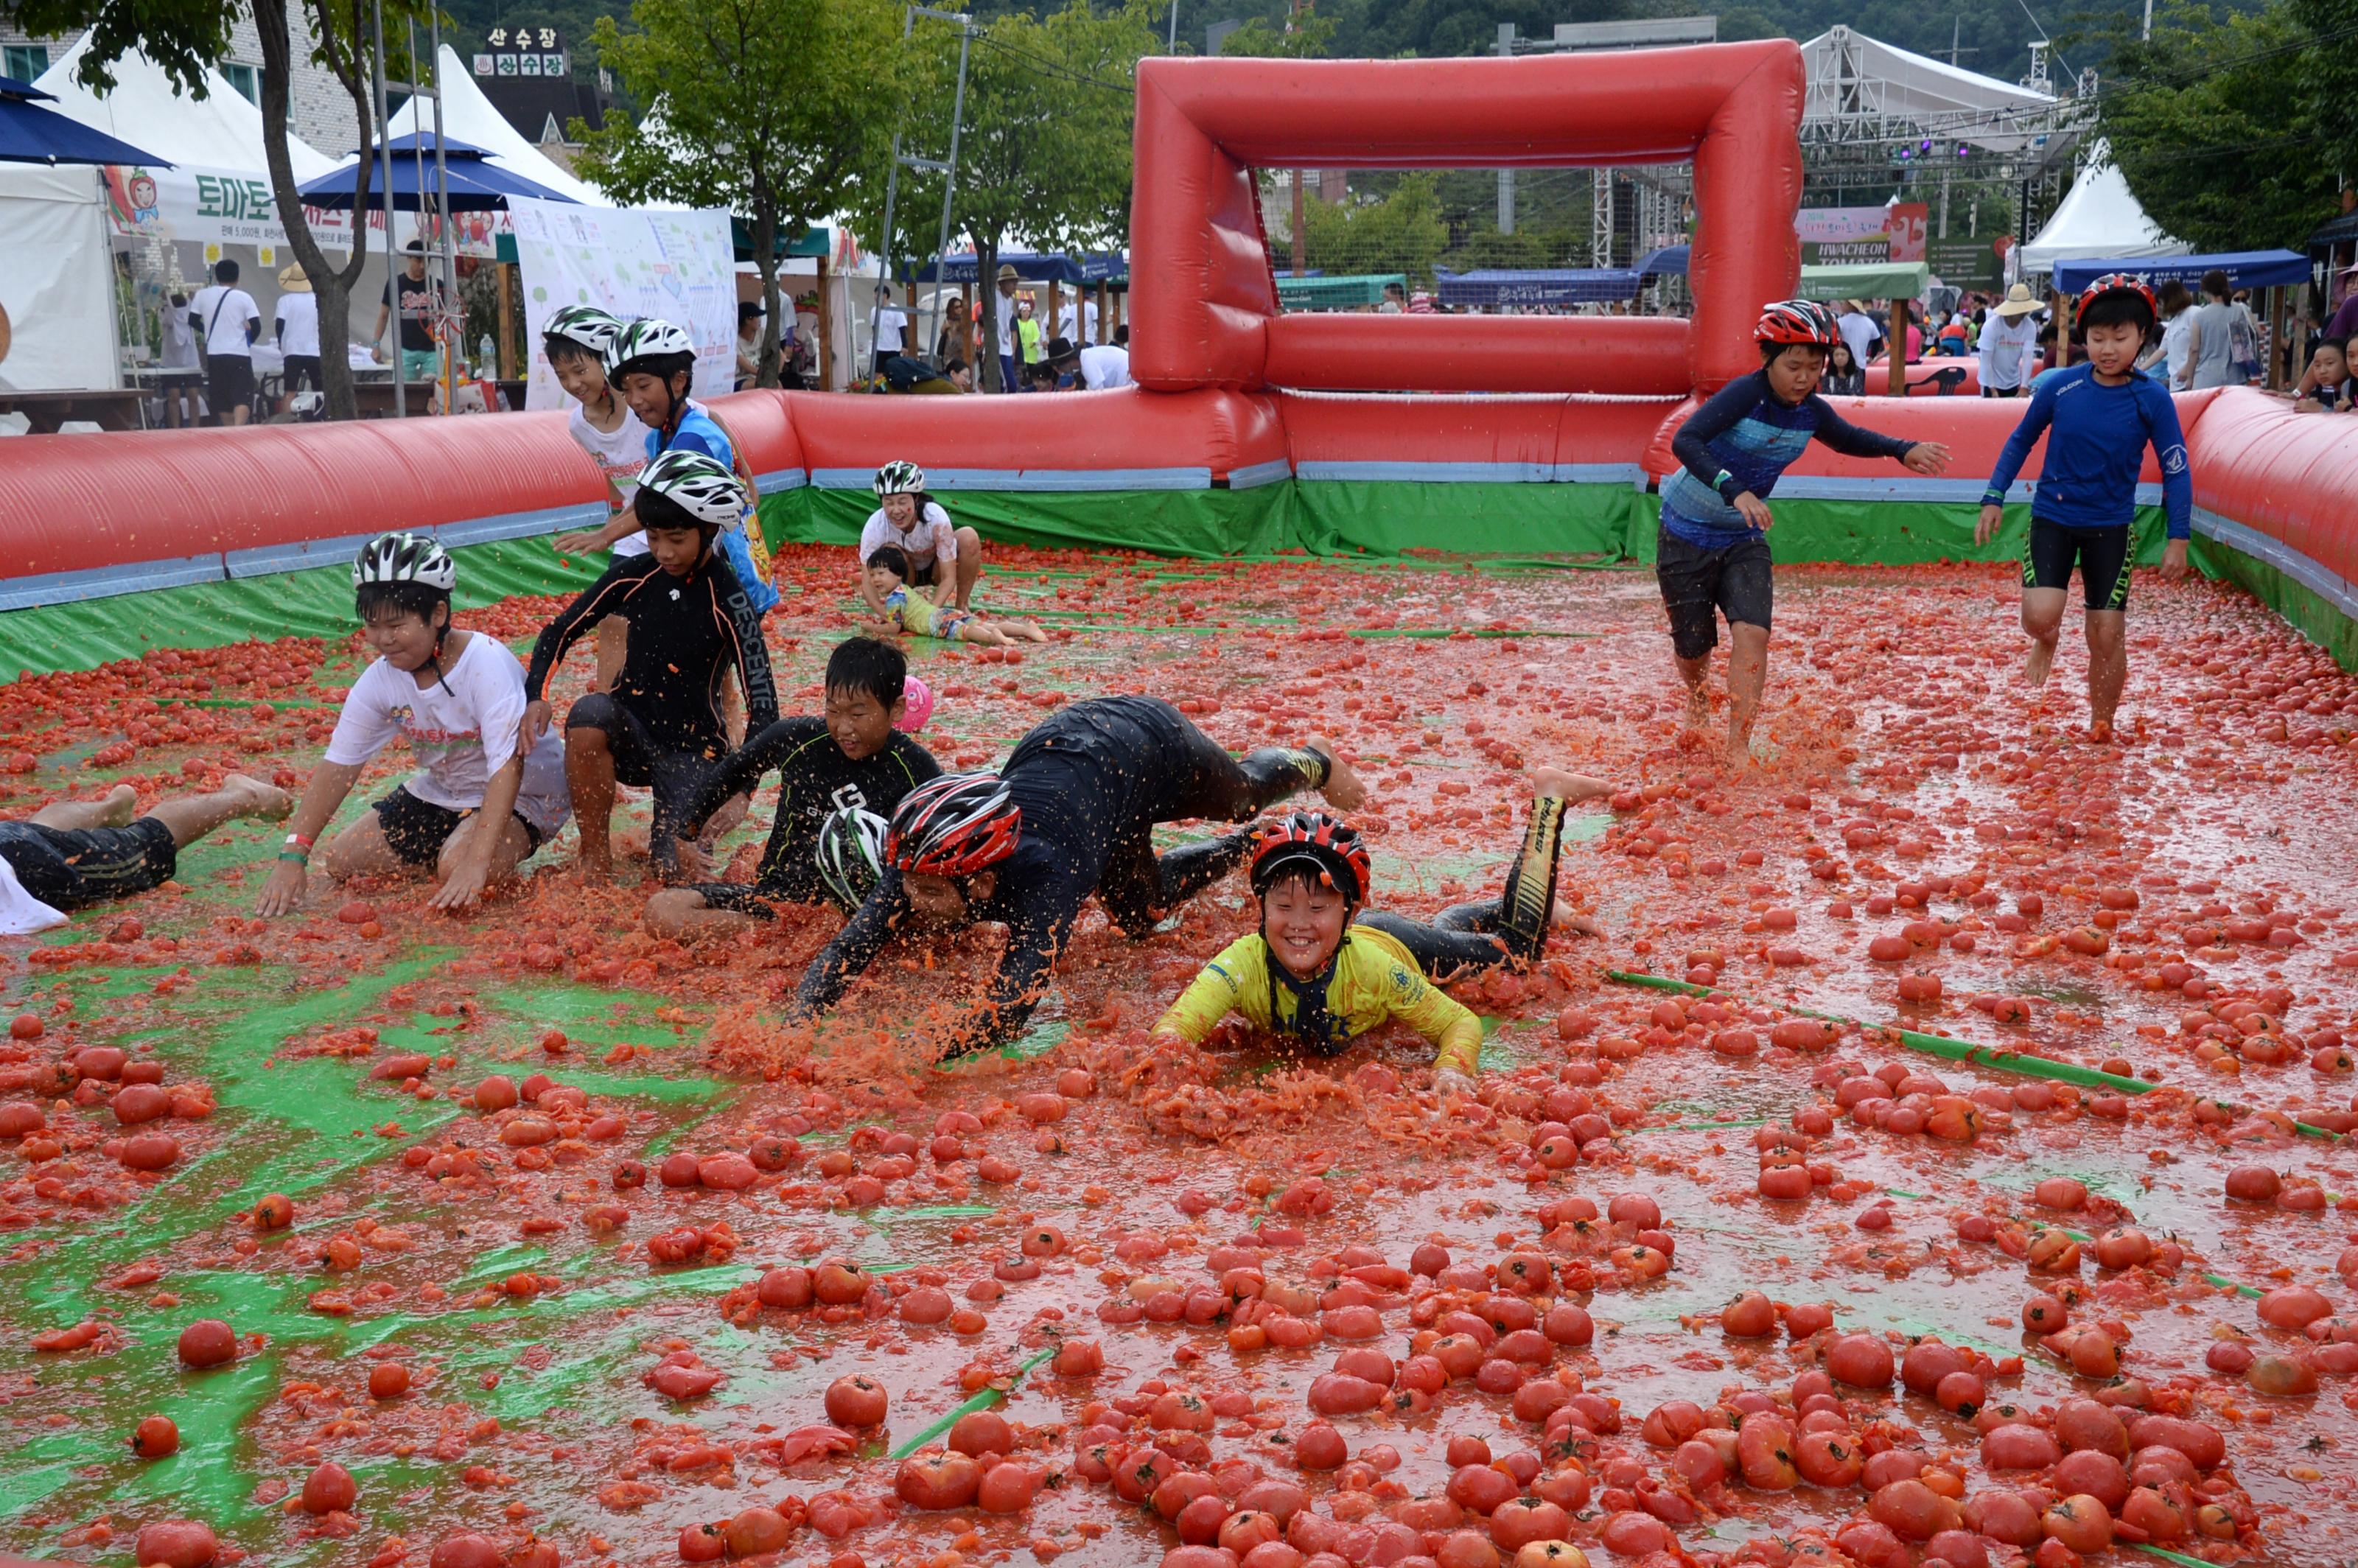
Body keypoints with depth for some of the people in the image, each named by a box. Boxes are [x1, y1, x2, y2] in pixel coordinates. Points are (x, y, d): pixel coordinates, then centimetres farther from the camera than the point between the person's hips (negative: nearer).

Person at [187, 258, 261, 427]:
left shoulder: (202, 295, 4)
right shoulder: (244, 297, -3)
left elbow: (193, 320, 12)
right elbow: (256, 327, -6)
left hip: (214, 355, 3)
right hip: (239, 354, -3)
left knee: (222, 399, 14)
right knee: (243, 398, -10)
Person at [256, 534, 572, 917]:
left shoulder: (486, 662, -28)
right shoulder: (380, 679, -9)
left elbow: (507, 768, -34)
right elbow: (337, 766, -9)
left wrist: (476, 863, -43)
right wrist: (293, 856, -19)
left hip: (522, 795, -6)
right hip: (440, 792, 7)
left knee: (456, 867, -33)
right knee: (340, 860, -1)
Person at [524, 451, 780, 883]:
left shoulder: (730, 603, -15)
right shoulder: (634, 576, -5)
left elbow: (763, 706, -17)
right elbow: (560, 632, 3)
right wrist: (537, 697, -16)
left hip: (692, 748, -2)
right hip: (631, 731, 3)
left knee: (677, 875, -19)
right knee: (589, 714, -34)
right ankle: (596, 859, -17)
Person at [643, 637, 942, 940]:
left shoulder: (916, 769, -8)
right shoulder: (795, 739, -4)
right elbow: (735, 770, 16)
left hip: (857, 910, -2)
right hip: (778, 892, 2)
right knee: (663, 910, -21)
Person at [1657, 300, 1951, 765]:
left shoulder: (1811, 412, -4)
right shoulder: (1746, 394, -24)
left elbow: (1849, 439, 19)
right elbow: (1685, 441, -37)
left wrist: (1903, 449, 3)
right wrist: (1733, 490, -49)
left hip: (1744, 539, 4)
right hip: (1687, 533, -4)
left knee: (1752, 632, -18)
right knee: (1694, 648, 6)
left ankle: (1738, 751, -12)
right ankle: (1696, 701, 43)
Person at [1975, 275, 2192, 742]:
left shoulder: (2152, 399, -10)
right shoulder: (2059, 387, -8)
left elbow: (2175, 468, -4)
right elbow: (2020, 441, 6)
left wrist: (2178, 539, -7)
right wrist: (1994, 499, 5)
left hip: (2111, 527, 0)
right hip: (2052, 517, 0)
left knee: (2107, 633, 2)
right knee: (2041, 615, -20)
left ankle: (2101, 724, 24)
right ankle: (2045, 643, 19)